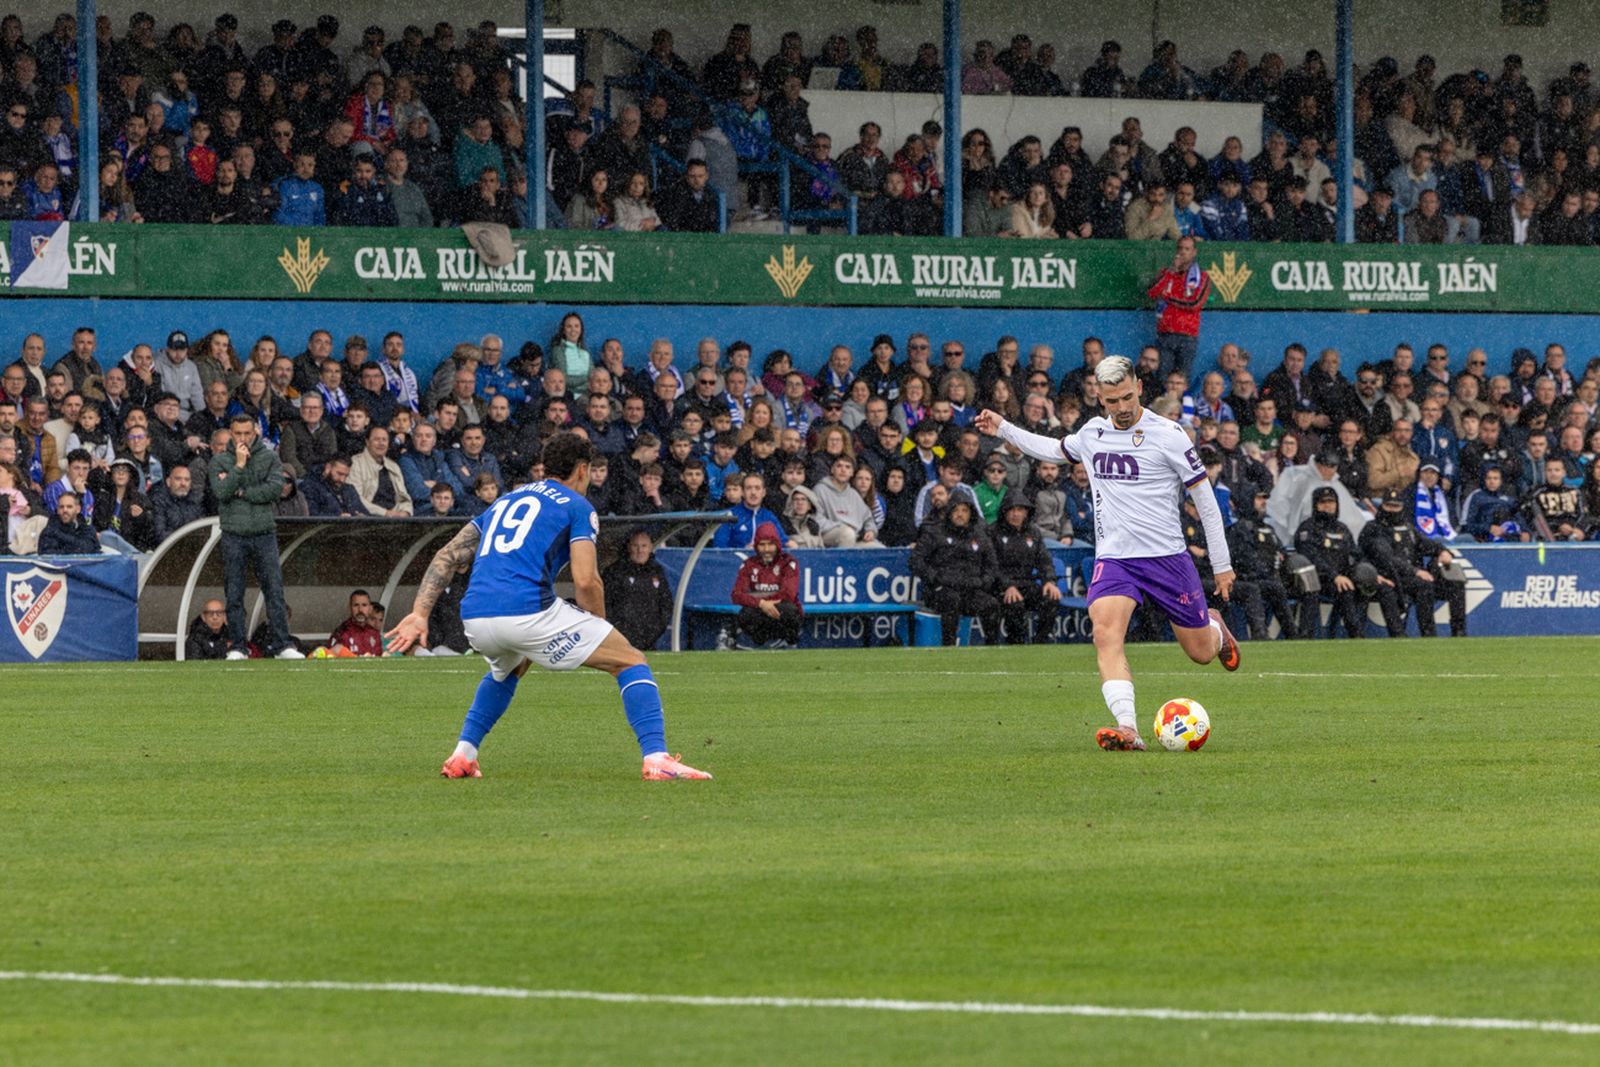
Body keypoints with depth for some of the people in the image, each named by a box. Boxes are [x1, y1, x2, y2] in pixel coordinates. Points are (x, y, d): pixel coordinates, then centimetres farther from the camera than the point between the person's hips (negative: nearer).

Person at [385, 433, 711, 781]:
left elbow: (447, 556, 20)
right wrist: (600, 627, 11)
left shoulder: (504, 502, 28)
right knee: (631, 663, 5)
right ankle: (656, 759, -11)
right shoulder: (577, 507, 9)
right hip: (529, 609, -6)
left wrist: (420, 613, 14)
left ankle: (462, 756, 28)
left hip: (474, 619, 6)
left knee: (508, 670, 41)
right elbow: (586, 581, -5)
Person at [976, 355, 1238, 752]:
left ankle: (1215, 627, 47)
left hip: (1166, 556, -2)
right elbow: (1056, 450, 31)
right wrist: (1004, 430, 25)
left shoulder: (1167, 434, -9)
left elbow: (1205, 498, -2)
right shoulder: (1091, 433, 5)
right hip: (1112, 557, 2)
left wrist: (1222, 565, 0)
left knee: (1201, 652, 9)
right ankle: (1128, 730, -36)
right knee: (1106, 634, -26)